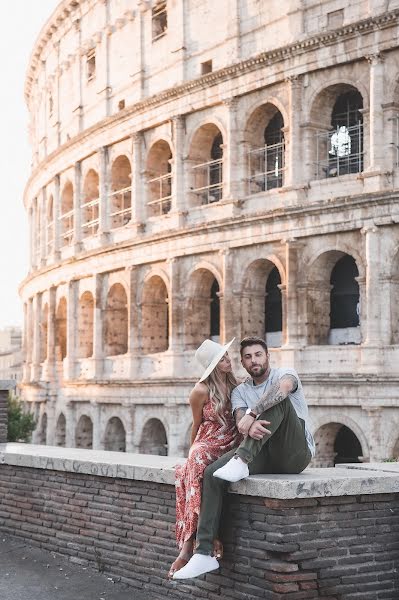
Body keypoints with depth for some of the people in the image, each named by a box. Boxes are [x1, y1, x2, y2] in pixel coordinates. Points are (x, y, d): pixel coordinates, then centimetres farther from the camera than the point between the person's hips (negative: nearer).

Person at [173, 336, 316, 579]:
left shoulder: (285, 374, 1)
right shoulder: (240, 391, 15)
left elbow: (282, 388, -26)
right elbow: (240, 421, -6)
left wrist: (252, 414, -35)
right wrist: (250, 425, -31)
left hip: (295, 453, -5)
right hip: (263, 456, 5)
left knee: (279, 399, -28)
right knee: (212, 474, -20)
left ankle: (242, 460, -36)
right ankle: (204, 554, -24)